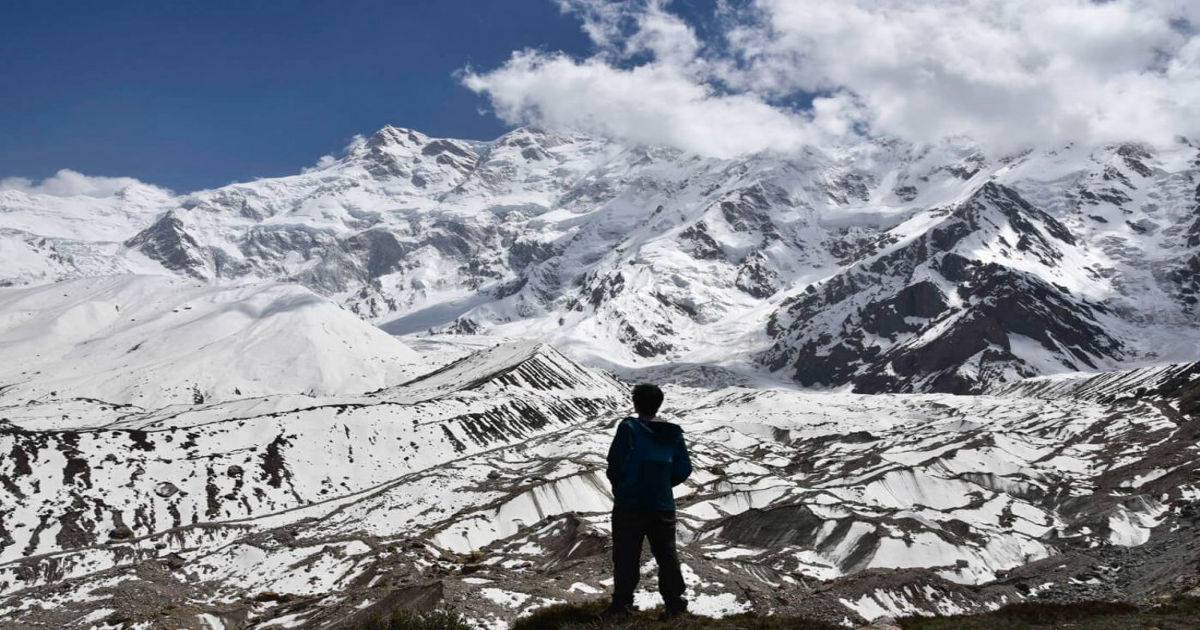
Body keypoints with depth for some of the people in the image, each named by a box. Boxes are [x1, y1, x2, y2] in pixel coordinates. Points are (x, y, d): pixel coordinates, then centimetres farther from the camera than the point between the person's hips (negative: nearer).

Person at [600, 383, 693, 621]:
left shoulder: (628, 428, -11)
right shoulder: (673, 434, 3)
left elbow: (615, 464, -12)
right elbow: (684, 469, 6)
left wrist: (618, 486, 8)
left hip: (629, 505, -4)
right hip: (663, 506, 4)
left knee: (626, 556, 2)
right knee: (666, 554, 14)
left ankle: (622, 605, 2)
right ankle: (674, 602, 18)